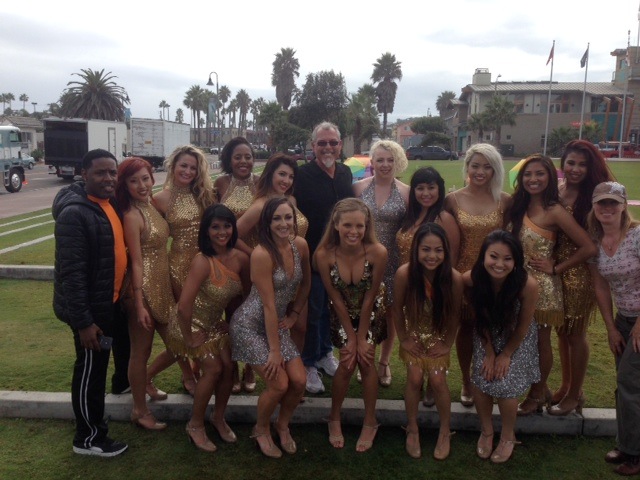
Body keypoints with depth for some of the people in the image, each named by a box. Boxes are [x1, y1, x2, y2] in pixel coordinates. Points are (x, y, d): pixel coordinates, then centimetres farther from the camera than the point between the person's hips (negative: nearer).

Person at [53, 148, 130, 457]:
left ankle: (123, 381, 60)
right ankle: (88, 438, 23)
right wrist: (83, 321, -26)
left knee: (126, 342, 31)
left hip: (114, 300, 9)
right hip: (91, 308, -9)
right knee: (91, 370, 5)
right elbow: (71, 272, -26)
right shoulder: (75, 213, -25)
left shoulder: (110, 203, 4)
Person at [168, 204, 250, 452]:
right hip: (191, 323, -6)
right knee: (213, 369, -9)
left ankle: (218, 417, 26)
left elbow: (246, 291, 4)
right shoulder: (202, 262, -33)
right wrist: (189, 338, -24)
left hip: (215, 322, 6)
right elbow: (183, 306, -37)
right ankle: (195, 425, 14)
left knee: (228, 367, 0)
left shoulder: (241, 258, -14)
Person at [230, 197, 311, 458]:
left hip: (277, 324, 6)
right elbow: (268, 305, -23)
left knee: (299, 381, -3)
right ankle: (261, 430, 21)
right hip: (250, 325, -6)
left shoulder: (300, 245, -6)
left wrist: (294, 315, 8)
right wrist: (275, 350, -19)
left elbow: (306, 283, 12)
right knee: (279, 384, -10)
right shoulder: (262, 254, -25)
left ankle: (282, 425, 27)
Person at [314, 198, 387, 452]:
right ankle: (334, 419, 21)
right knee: (347, 364, -5)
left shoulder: (378, 252, -31)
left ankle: (370, 423, 19)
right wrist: (351, 338, -12)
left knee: (366, 362, -4)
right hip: (343, 314, 0)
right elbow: (337, 300, -18)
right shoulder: (324, 255, -30)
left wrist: (362, 338, -13)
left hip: (371, 312, 0)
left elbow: (369, 298, -20)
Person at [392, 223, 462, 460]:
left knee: (437, 381, -6)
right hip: (414, 333, 0)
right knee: (415, 378, -7)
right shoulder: (404, 273, -31)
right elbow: (397, 309, -14)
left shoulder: (454, 278, -29)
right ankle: (412, 430, 17)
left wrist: (448, 343, -5)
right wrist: (403, 339, -6)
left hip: (439, 335, 0)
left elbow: (454, 314, -12)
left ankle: (445, 431, 19)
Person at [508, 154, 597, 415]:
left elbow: (589, 248, -17)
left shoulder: (554, 212, -15)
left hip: (542, 286, -6)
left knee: (541, 341, 10)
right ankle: (541, 389, 35)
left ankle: (537, 395, 29)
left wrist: (556, 268, -12)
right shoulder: (520, 208, 4)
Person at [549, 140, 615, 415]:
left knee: (576, 333, 7)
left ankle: (575, 395, 25)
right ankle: (565, 387, 34)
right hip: (557, 269, 4)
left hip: (581, 271, -4)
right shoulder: (555, 192, 2)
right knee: (561, 330, 16)